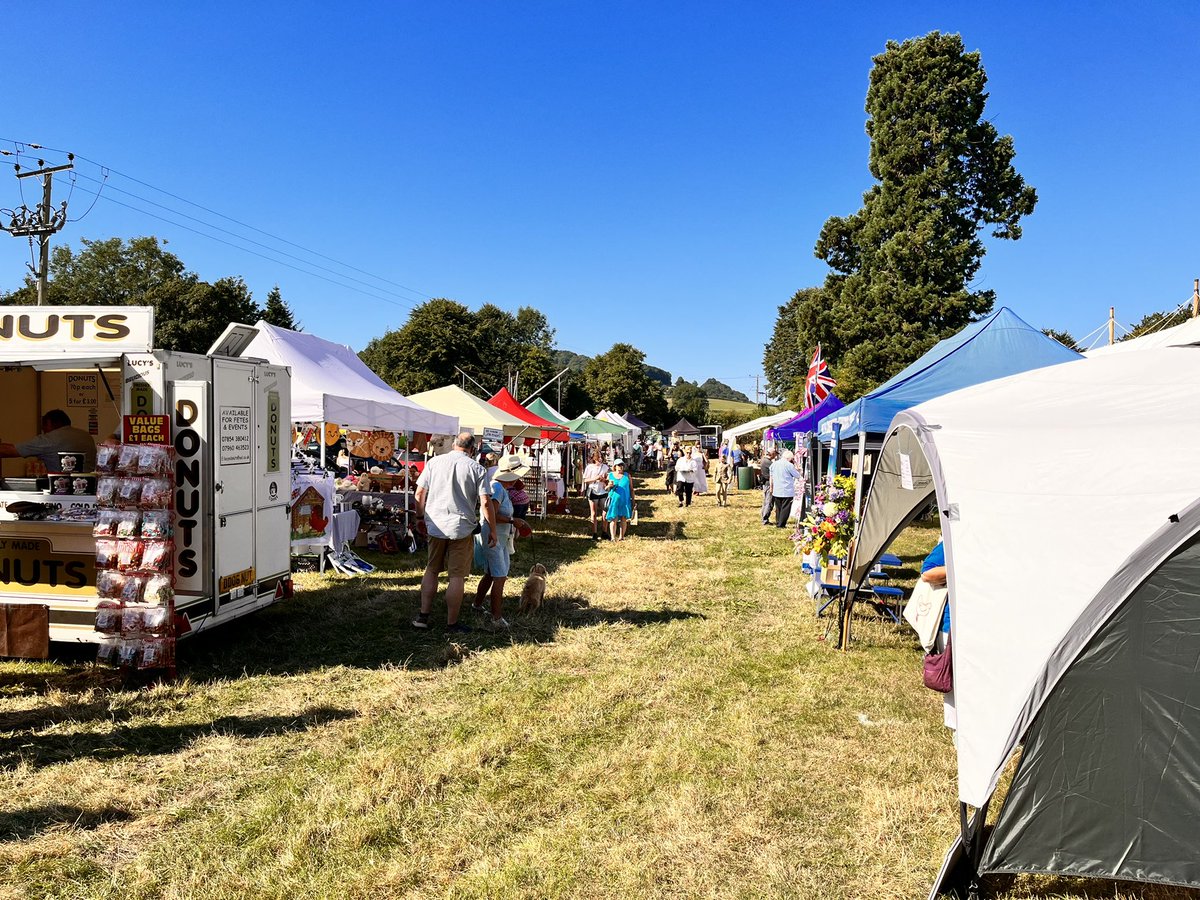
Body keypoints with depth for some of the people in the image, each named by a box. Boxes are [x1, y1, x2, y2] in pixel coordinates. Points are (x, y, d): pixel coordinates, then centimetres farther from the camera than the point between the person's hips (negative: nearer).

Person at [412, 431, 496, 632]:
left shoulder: (434, 462, 4)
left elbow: (419, 493, 4)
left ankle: (423, 615, 19)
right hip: (461, 527, -3)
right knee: (457, 577, 5)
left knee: (431, 569, 19)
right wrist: (492, 531, -1)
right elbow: (486, 503, -10)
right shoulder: (477, 468, -5)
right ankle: (452, 623, 12)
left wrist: (421, 517, 18)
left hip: (435, 525, 3)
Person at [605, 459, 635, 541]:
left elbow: (631, 489, 9)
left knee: (624, 518, 2)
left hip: (625, 501, 1)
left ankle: (621, 536, 11)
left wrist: (633, 500, 4)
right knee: (613, 519, -7)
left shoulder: (627, 475, 8)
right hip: (614, 500, -1)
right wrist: (609, 486, -9)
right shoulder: (610, 475, 9)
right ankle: (613, 537, -7)